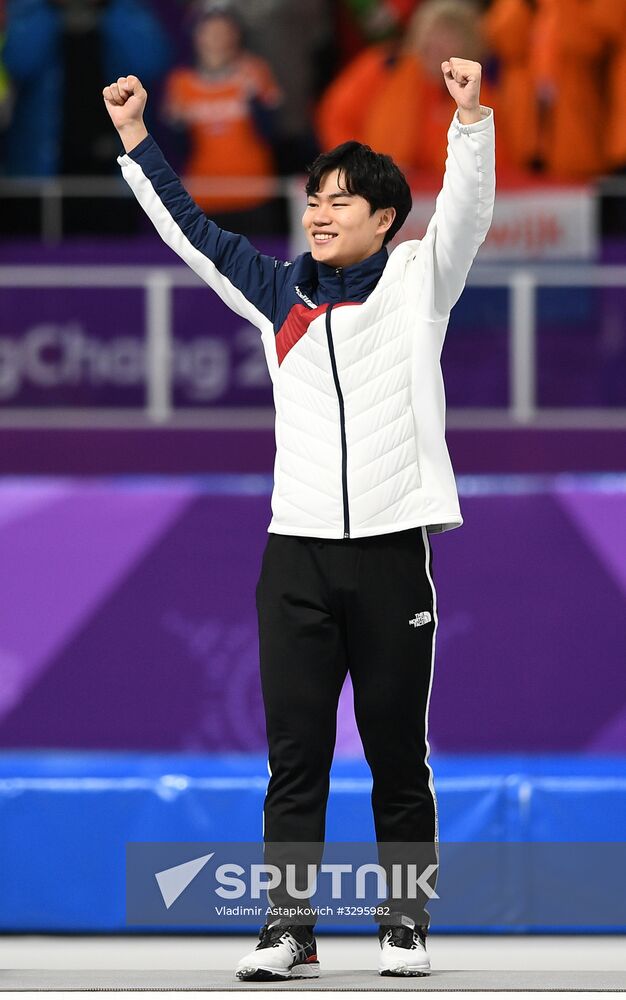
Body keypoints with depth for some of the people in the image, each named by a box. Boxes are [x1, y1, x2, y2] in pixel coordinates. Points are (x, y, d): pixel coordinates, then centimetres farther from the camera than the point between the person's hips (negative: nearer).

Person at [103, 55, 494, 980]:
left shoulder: (417, 280, 5)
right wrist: (134, 139, 19)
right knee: (294, 750, -1)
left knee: (398, 750, 4)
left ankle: (406, 924, 12)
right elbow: (189, 231, 20)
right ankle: (288, 931, -2)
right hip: (297, 552, 3)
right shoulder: (279, 293, 13)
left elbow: (467, 207, -9)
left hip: (393, 549, -3)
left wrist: (471, 113, -23)